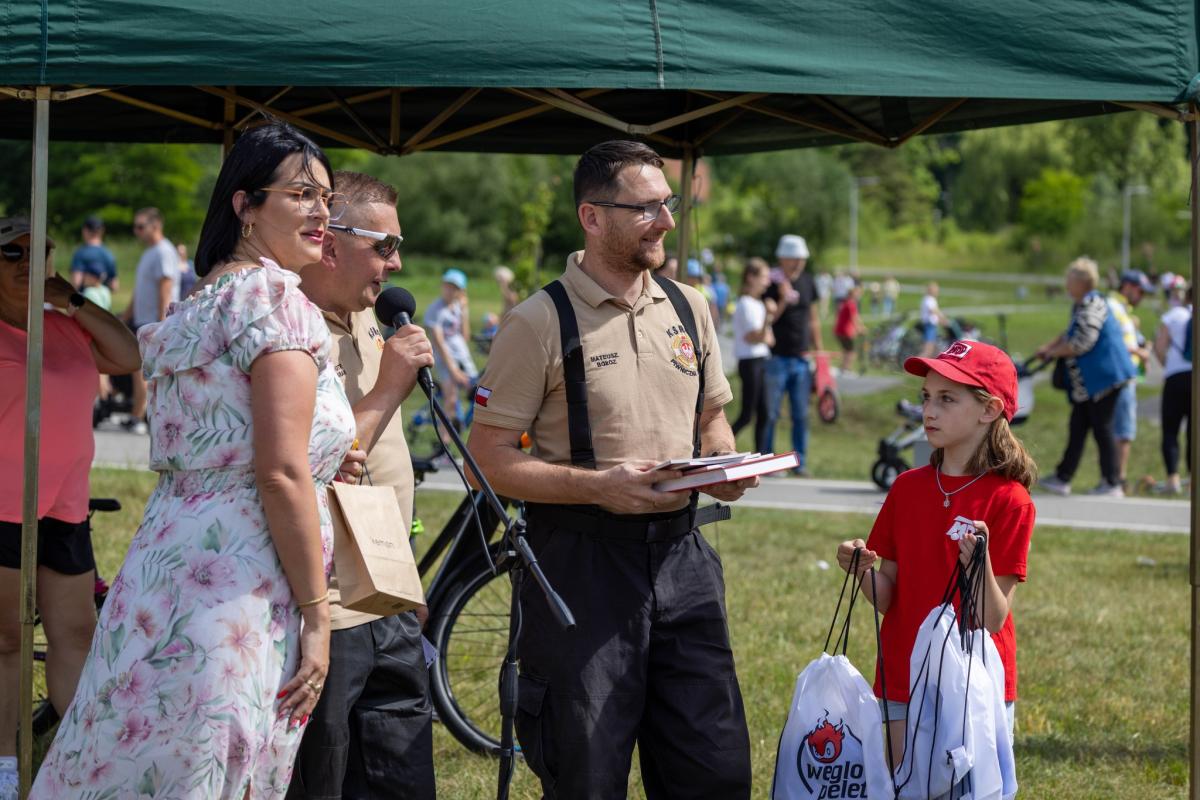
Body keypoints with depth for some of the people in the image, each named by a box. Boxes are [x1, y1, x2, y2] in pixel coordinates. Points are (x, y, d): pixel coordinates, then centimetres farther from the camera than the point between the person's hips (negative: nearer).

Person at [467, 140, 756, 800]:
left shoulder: (687, 308, 11)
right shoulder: (540, 323, -7)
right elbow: (489, 460, -9)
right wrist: (598, 485, -20)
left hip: (682, 553, 5)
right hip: (583, 563, -5)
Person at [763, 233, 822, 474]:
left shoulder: (807, 283, 10)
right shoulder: (773, 284, -6)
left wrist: (818, 349, 15)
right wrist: (783, 301, -29)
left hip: (801, 359, 5)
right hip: (777, 358, -5)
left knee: (801, 415, 7)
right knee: (771, 413, -1)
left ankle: (799, 462, 13)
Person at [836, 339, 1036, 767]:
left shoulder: (1009, 501, -10)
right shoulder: (907, 487, 5)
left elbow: (994, 620, -13)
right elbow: (887, 599, 6)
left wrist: (978, 565, -30)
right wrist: (863, 571, -13)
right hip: (904, 682, 4)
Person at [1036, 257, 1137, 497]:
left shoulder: (1092, 305, -19)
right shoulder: (1079, 306, 13)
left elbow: (1081, 344, -22)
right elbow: (1071, 334, 26)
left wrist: (1054, 352, -8)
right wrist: (1048, 346, 13)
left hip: (1103, 376, -10)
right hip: (1087, 381, 10)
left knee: (1102, 428, -4)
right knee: (1077, 427, 12)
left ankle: (1112, 484, 3)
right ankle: (1062, 478, 17)